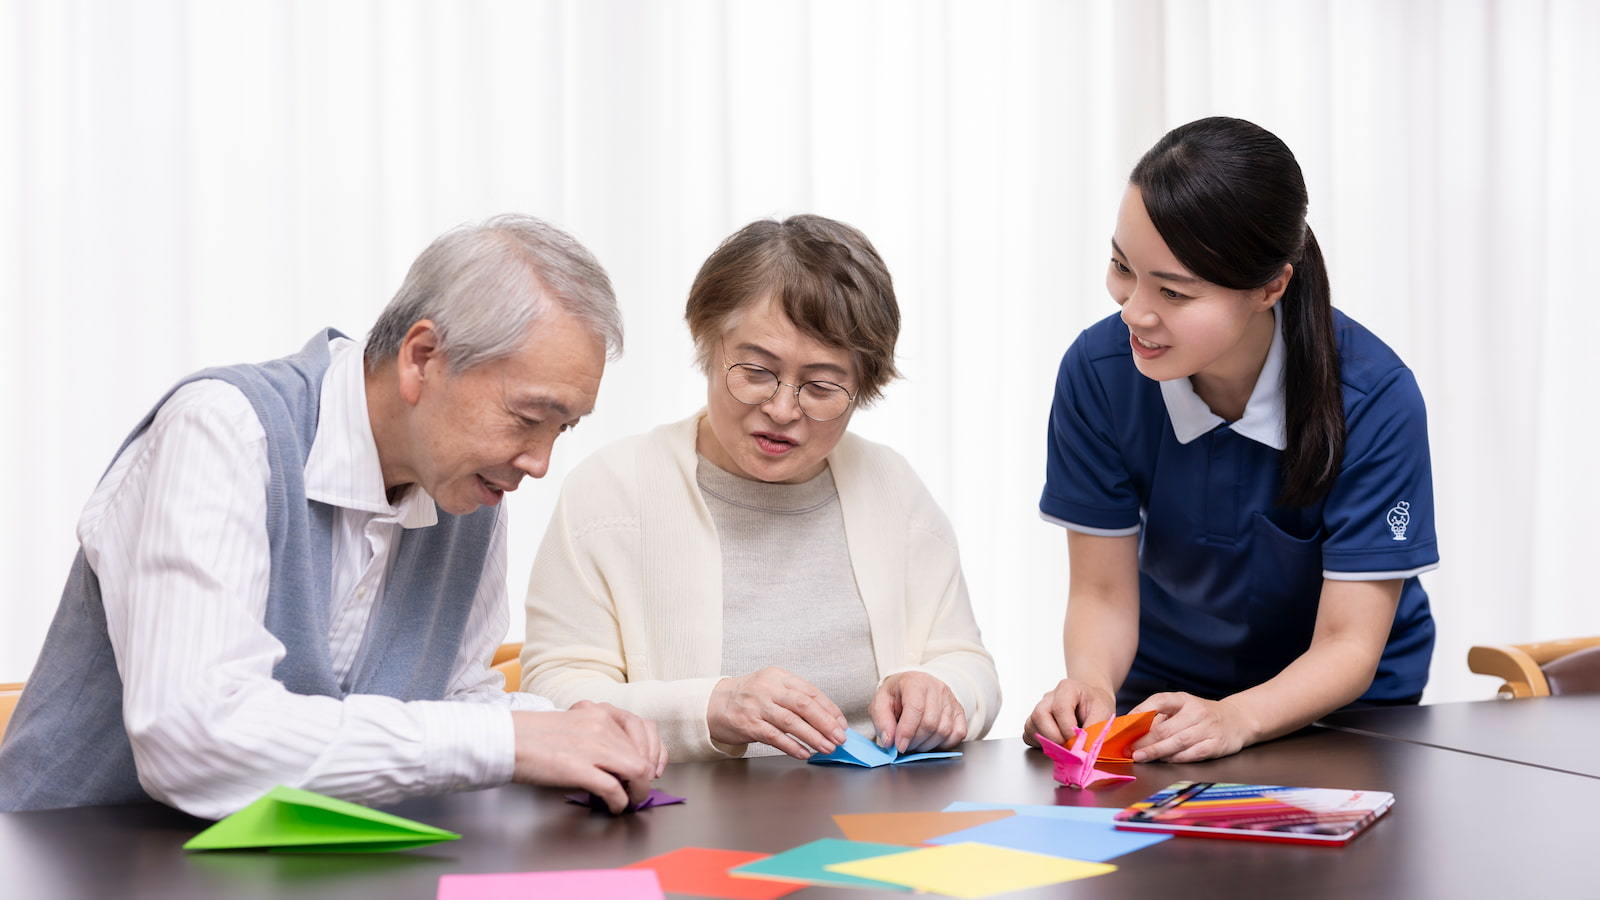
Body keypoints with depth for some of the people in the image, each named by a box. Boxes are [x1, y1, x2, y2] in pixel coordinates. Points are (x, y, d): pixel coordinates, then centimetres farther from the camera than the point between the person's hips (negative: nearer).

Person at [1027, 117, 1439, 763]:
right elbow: (1104, 594, -8)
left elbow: (1347, 645, -20)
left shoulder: (1374, 397, -22)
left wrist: (1233, 718, -38)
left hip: (1342, 703, -2)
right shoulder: (1097, 370, -17)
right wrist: (1090, 686, -30)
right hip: (1166, 688, 2)